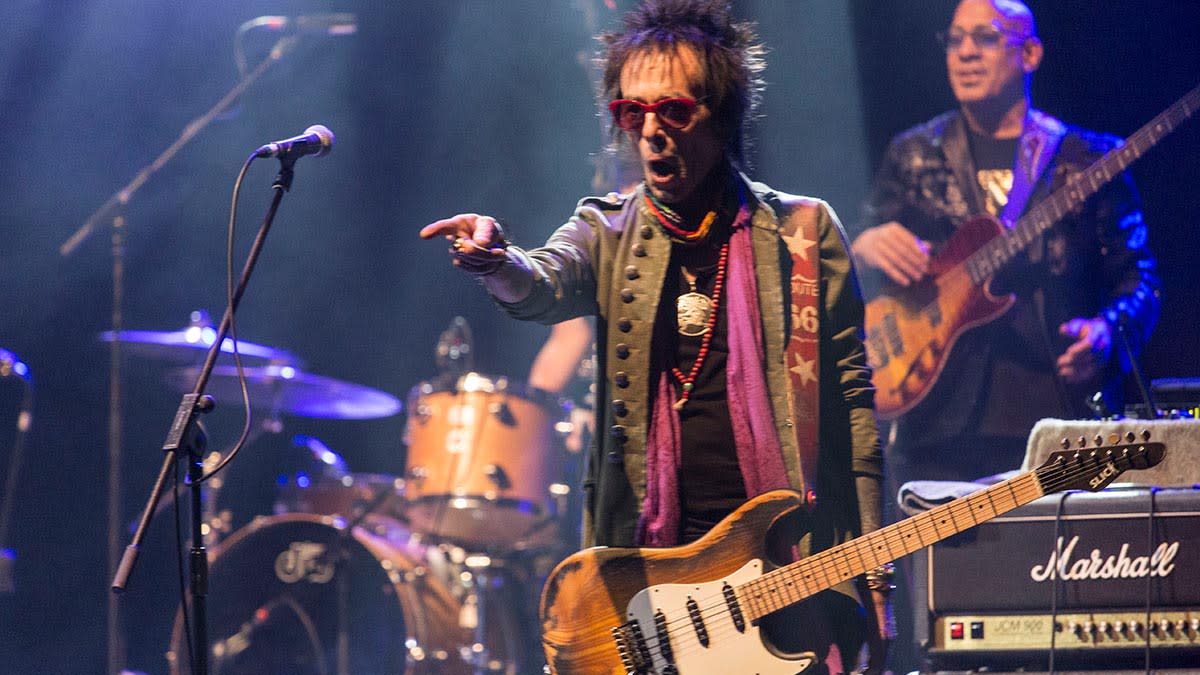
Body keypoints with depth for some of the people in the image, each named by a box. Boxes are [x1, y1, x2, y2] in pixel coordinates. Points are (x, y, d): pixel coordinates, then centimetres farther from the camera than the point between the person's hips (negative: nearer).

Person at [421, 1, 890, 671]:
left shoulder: (803, 231, 4)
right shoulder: (608, 234, 7)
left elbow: (852, 400, 4)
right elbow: (541, 286, -15)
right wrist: (494, 259, -41)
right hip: (647, 555, 1)